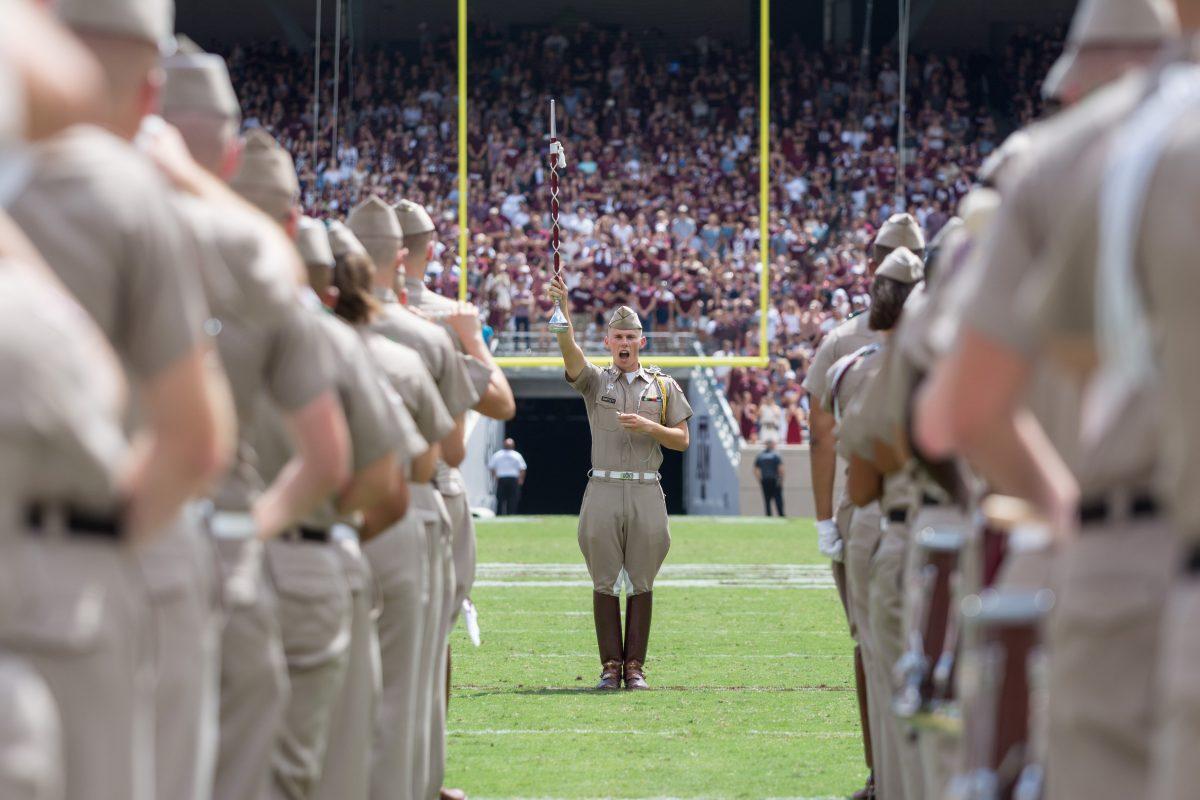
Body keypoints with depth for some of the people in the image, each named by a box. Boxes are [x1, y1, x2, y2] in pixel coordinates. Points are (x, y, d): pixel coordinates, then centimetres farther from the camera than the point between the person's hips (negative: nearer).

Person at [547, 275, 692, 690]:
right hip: (603, 489, -1)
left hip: (646, 492, 1)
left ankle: (635, 667, 5)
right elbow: (570, 351, -12)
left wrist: (650, 426, -10)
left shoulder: (663, 386, 11)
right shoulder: (595, 380, 8)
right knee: (605, 582, -1)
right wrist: (562, 308, -29)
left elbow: (683, 440, 9)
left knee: (640, 584, 1)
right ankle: (610, 666, 3)